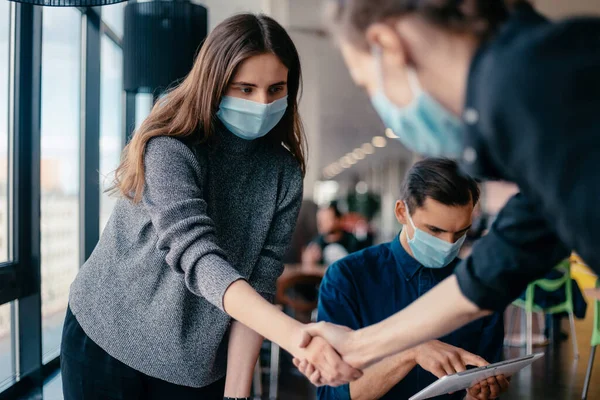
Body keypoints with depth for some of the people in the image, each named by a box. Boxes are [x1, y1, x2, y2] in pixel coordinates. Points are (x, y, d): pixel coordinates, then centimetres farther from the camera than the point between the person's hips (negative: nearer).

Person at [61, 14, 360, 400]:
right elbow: (196, 256, -33)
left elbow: (258, 286, -10)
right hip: (107, 339, -3)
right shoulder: (168, 147, -20)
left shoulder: (283, 174, -8)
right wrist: (295, 335, -45)